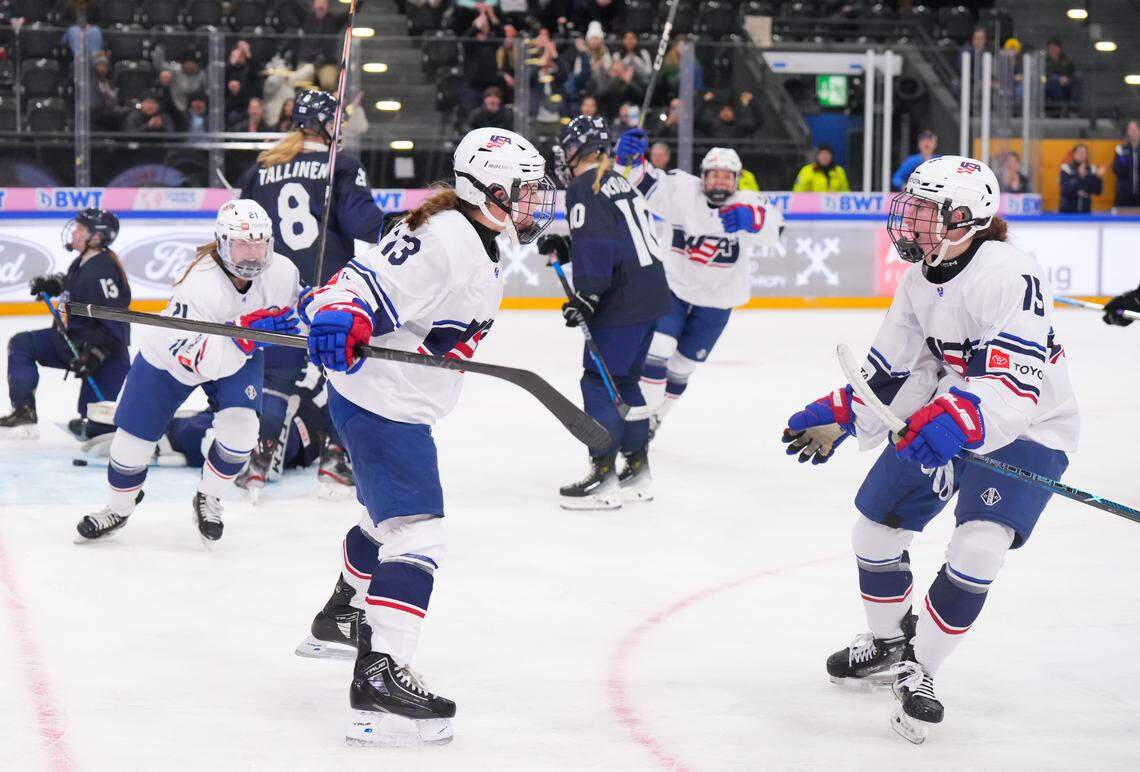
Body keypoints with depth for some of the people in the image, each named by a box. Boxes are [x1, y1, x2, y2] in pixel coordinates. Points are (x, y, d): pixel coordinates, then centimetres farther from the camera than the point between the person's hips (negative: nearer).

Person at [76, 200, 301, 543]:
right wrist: (244, 334, -56)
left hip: (239, 357, 3)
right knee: (135, 436, 4)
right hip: (168, 358, -3)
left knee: (240, 427, -20)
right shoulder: (199, 284, -41)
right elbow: (194, 358, -45)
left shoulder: (283, 273, -25)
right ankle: (118, 509, 33)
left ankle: (209, 499, 9)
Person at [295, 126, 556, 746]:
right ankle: (379, 678, -25)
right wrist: (340, 316, -48)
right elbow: (369, 279, -33)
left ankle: (339, 619, 53)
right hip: (380, 404, -11)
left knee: (389, 516, 30)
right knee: (416, 535, -19)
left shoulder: (478, 243, 11)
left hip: (402, 407, 11)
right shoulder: (443, 239, -23)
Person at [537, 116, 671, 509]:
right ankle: (637, 470, 21)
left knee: (599, 380, -6)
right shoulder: (620, 183, 19)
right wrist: (565, 247, 18)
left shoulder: (584, 188, -10)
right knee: (625, 379, 17)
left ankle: (604, 477, -8)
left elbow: (597, 244, -20)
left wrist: (587, 294, -19)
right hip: (651, 295, 10)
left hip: (622, 303, -10)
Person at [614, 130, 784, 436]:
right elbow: (641, 183, -20)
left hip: (716, 301, 1)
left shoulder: (747, 204, -16)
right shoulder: (682, 191, -14)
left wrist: (749, 219, -53)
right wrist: (628, 159, -40)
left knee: (682, 366, 12)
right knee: (657, 350, -18)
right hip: (674, 286, -1)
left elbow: (774, 226, -32)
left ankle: (652, 421, 31)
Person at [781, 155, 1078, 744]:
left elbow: (1015, 383, -36)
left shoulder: (1009, 275, -28)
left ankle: (919, 670, -6)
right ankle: (888, 645, 35)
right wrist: (837, 420, 1)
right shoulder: (920, 279, 1)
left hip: (1026, 431, -8)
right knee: (875, 528, 10)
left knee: (977, 549, -25)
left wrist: (953, 424, -49)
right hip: (942, 420, 8)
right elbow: (894, 367, 10)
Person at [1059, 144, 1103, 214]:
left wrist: (1099, 178, -16)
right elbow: (1065, 190, -18)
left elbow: (1097, 191, 0)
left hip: (1085, 211, 3)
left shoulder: (1091, 170, 2)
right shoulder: (1066, 168, -8)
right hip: (1068, 210, -3)